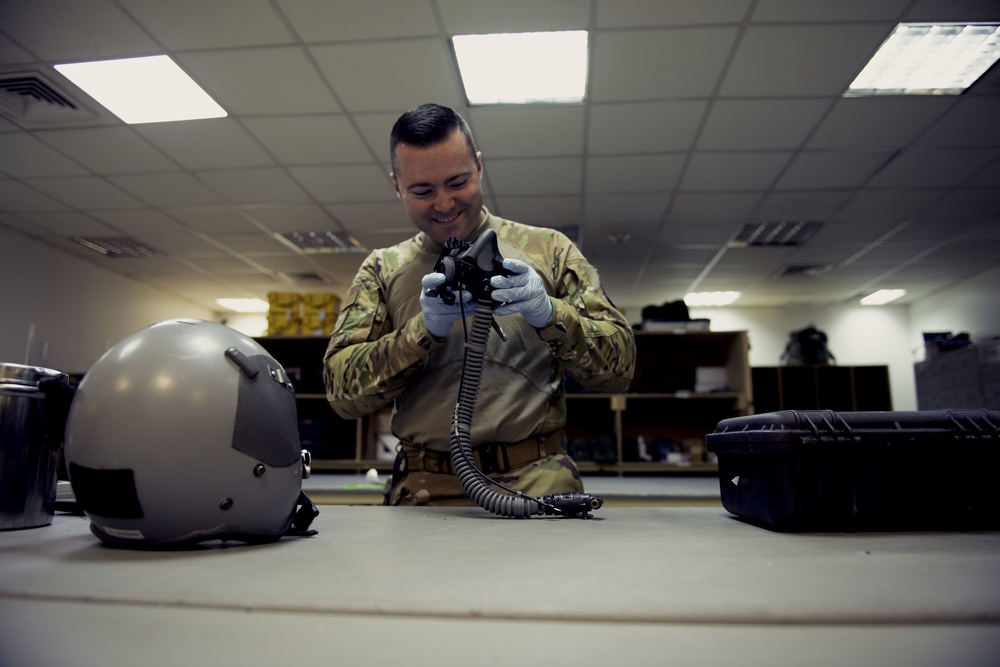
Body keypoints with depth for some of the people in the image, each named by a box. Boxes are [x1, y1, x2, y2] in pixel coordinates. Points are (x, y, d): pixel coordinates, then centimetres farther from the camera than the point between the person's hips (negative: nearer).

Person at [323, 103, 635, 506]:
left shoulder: (547, 249, 9)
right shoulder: (382, 270, 13)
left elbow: (619, 366, 5)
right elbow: (341, 388, 2)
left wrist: (549, 313, -13)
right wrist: (424, 328, -12)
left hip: (537, 482, 0)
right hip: (424, 489, 1)